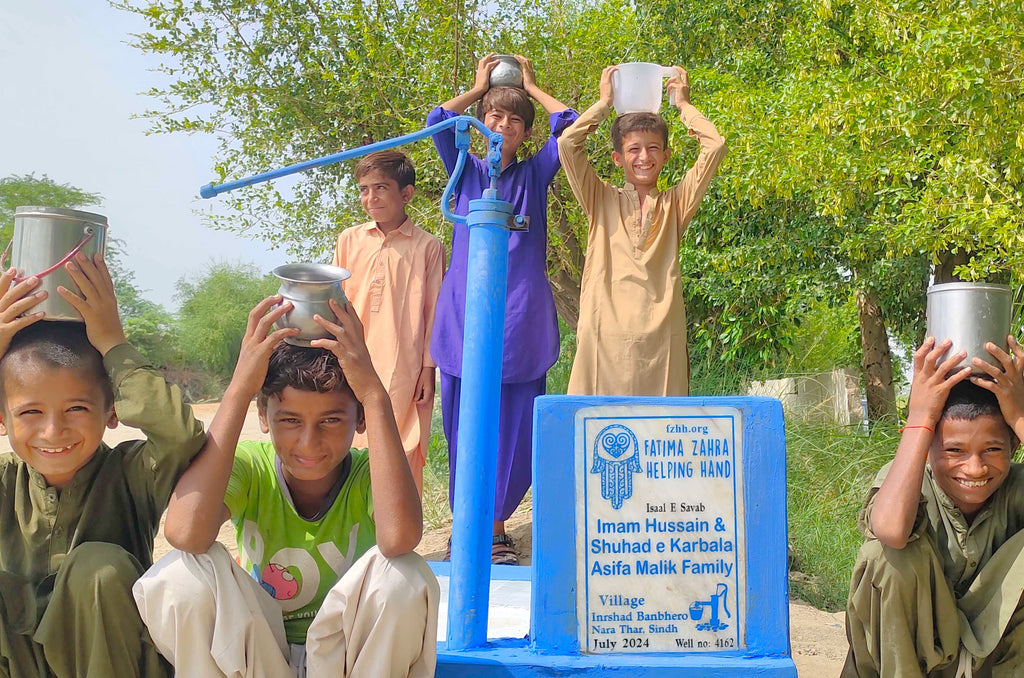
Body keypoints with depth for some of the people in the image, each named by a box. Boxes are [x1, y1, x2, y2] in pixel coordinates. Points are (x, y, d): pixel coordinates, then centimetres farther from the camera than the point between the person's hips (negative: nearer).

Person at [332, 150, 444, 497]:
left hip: (403, 369, -3)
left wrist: (428, 369, -1)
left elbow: (433, 312, 1)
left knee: (402, 455, -1)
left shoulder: (428, 247, -1)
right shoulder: (349, 240, 9)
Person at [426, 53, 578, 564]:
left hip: (521, 320, 0)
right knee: (465, 425, 2)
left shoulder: (534, 174, 13)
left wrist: (531, 85, 14)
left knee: (514, 427, -1)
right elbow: (439, 121, 0)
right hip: (465, 315, 0)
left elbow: (568, 123, 1)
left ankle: (495, 528, 12)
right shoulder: (466, 172, 14)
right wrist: (479, 87, 12)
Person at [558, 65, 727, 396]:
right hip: (605, 340, -1)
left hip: (662, 340, 1)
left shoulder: (675, 205, 16)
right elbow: (567, 144, 3)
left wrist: (682, 103, 19)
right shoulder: (601, 201, 14)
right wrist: (605, 102, 13)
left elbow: (715, 146, 7)